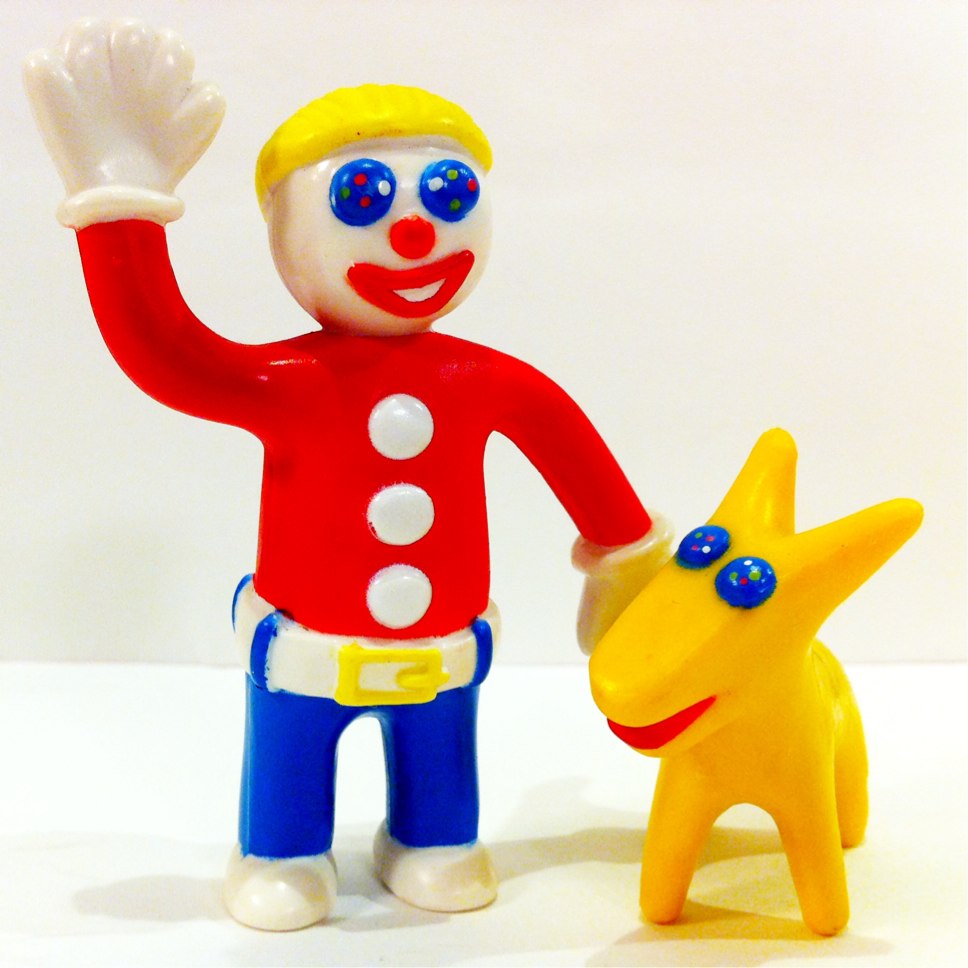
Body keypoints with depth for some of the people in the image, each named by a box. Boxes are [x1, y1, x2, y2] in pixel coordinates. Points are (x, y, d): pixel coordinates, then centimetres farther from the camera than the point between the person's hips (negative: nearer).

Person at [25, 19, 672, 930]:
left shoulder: (489, 382, -9)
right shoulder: (288, 384, -20)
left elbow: (568, 443, 7)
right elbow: (155, 348, -30)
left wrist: (625, 550, 18)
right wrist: (119, 201, -34)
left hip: (445, 652, 3)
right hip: (306, 657, -2)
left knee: (437, 770, 22)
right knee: (285, 794, 15)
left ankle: (432, 845, 48)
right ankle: (280, 859, 40)